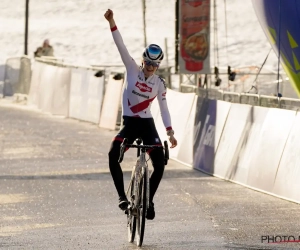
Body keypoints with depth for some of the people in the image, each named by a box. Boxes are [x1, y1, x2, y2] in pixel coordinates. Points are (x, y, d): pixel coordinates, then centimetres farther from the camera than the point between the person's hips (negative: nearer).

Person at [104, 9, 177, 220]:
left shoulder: (159, 84, -1)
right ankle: (122, 195, -16)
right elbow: (121, 46, -12)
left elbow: (164, 108, 5)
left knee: (160, 164, -12)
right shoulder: (132, 70, -4)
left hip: (147, 125, 1)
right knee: (113, 155, -26)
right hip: (129, 123, -1)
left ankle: (149, 200, 7)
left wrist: (170, 132, -2)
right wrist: (111, 22, -22)